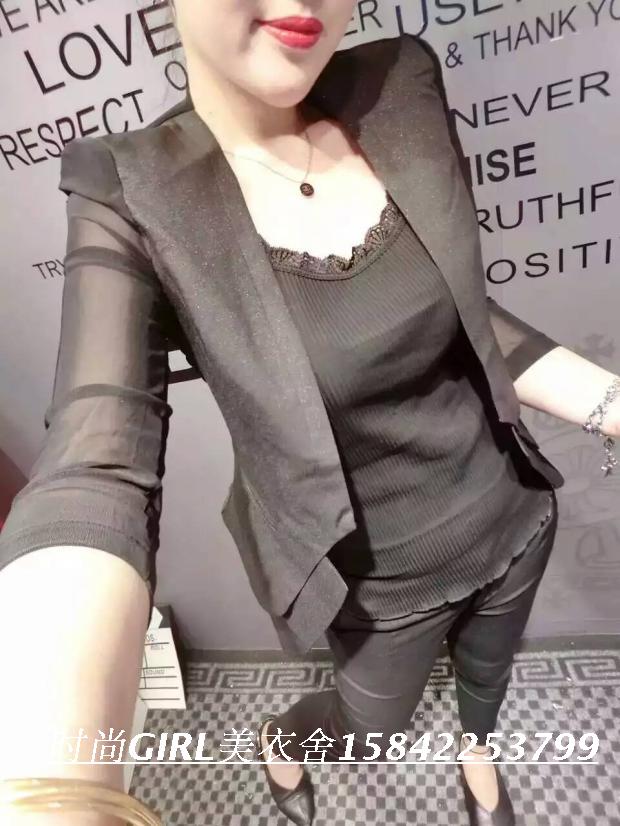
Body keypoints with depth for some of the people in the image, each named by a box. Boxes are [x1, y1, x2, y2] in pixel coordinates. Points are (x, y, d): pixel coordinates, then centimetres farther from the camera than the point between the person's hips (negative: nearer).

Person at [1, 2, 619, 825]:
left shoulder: (400, 90, -11)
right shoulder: (132, 200, -21)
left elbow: (461, 313, -2)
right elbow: (95, 476, -33)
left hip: (509, 511, 4)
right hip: (379, 574, -3)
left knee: (488, 671, 33)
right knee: (367, 735, 27)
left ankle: (476, 746, 74)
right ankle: (278, 738, 67)